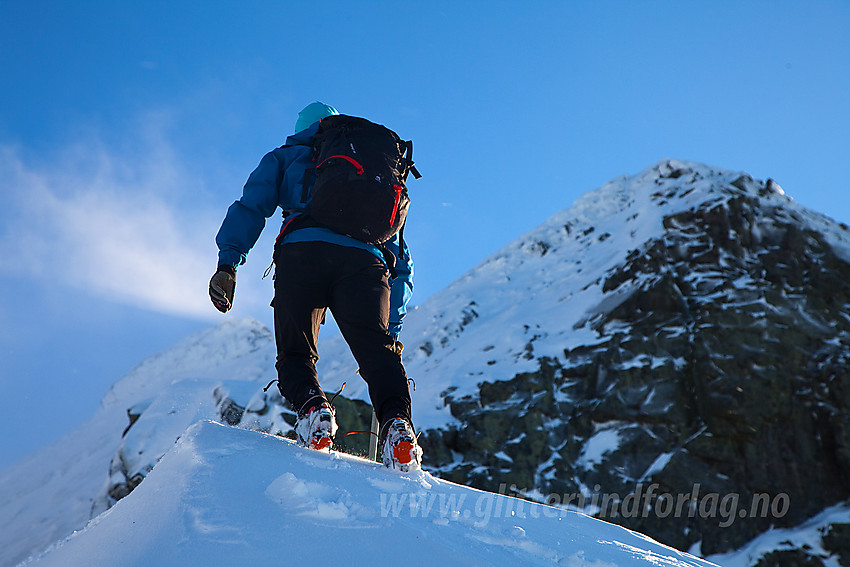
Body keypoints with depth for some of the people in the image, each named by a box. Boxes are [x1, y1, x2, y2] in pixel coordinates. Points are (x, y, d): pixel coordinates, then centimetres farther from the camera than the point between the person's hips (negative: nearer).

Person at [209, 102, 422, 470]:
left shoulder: (287, 157, 33)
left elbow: (252, 205, 12)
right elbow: (402, 264, 35)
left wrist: (227, 264, 3)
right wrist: (392, 330, 34)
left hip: (303, 250, -1)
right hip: (366, 258, 2)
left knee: (296, 352, 7)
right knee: (377, 349, -6)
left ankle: (311, 403, -22)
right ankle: (396, 421, -31)